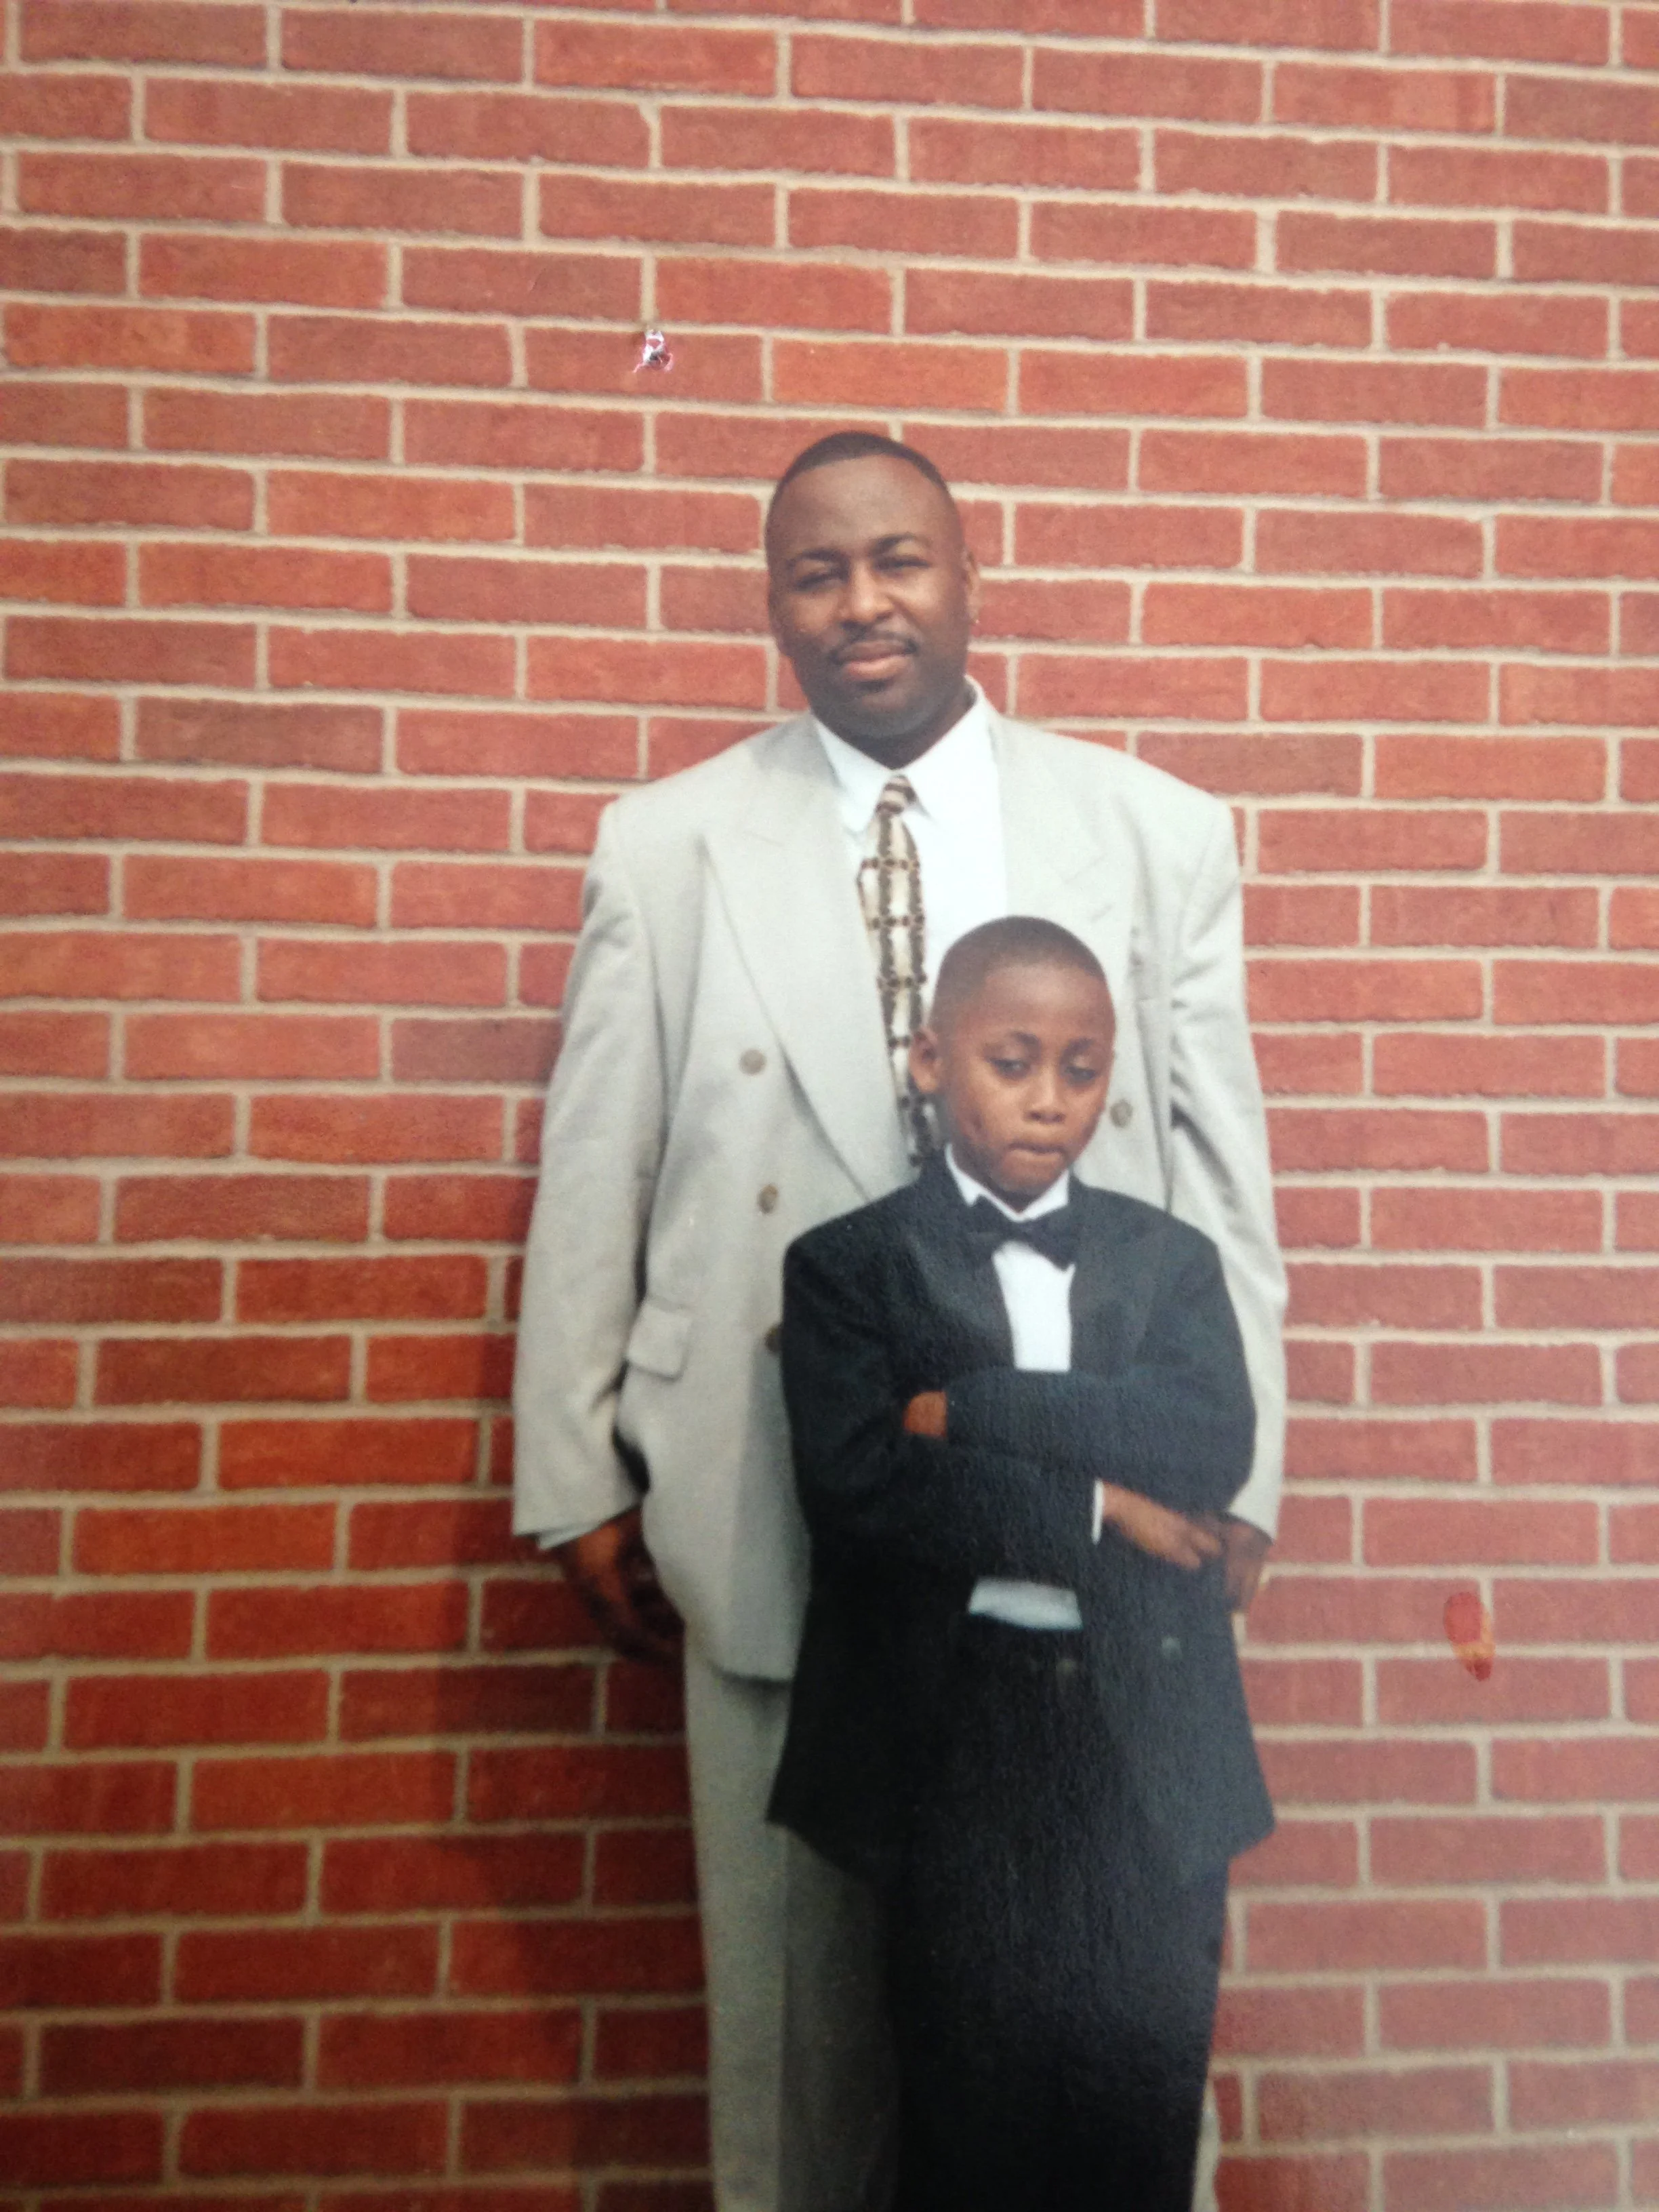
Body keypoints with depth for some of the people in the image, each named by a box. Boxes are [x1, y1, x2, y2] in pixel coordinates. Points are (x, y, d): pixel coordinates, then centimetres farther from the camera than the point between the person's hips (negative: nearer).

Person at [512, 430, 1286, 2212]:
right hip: (776, 1513, 0)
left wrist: (1234, 1478, 2)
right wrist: (580, 1492, 2)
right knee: (802, 1980, 16)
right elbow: (591, 1186, 2)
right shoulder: (664, 846, 2)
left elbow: (1218, 1176, 4)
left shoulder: (1157, 834, 3)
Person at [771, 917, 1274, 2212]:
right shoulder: (849, 1264, -2)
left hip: (1152, 1743, 3)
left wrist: (969, 1411, -16)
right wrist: (1092, 1507, -14)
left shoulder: (1171, 1261, 6)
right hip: (955, 1738, -2)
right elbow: (857, 1483, -16)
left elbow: (1213, 1447, -11)